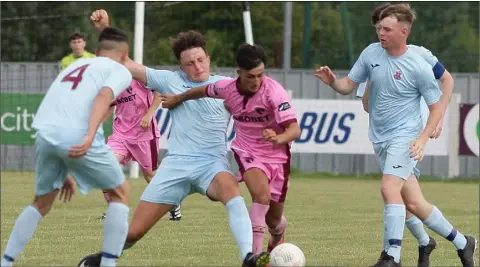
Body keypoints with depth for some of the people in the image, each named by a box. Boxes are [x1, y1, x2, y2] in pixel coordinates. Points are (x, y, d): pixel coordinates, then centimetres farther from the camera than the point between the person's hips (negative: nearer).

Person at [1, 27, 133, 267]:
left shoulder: (74, 66, 35)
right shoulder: (120, 71, 14)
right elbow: (103, 97, -8)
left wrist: (62, 173, 41)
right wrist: (89, 136, -24)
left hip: (45, 134, 6)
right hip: (77, 137, -6)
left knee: (41, 204, 26)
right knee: (120, 193, 16)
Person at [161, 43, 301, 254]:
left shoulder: (274, 91, -26)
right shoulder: (227, 88, -14)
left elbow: (294, 130, -33)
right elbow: (204, 91, 11)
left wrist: (279, 138, -55)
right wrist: (178, 99, 25)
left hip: (276, 155, -1)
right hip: (247, 151, 1)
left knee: (273, 219, 12)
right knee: (262, 195, -31)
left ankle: (276, 240, 50)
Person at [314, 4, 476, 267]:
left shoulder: (419, 67, -13)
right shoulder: (371, 53, 1)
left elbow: (437, 107, -5)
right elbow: (348, 85, 8)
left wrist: (422, 139, -16)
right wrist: (332, 81, -14)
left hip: (405, 138, -6)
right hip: (380, 141, 6)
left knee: (389, 188, -25)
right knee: (414, 203, 8)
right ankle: (462, 243, 24)